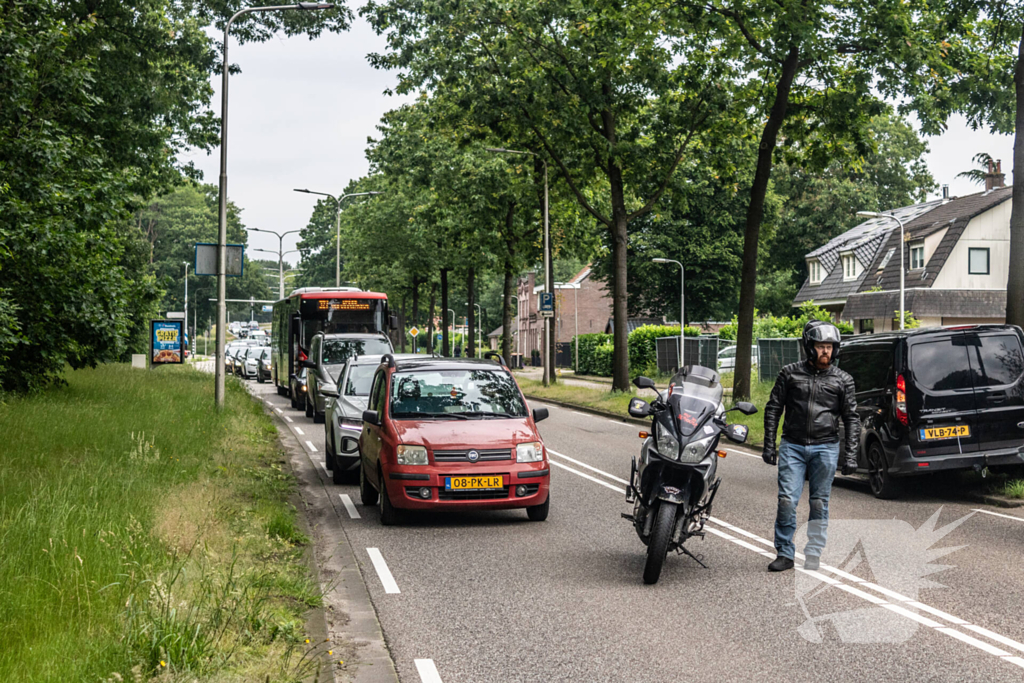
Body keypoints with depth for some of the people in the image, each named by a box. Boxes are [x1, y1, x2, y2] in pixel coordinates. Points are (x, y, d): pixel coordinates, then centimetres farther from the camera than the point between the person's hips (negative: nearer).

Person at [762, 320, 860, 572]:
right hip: (793, 445, 0)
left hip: (825, 448, 0)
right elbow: (773, 409, 8)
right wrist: (769, 445, 2)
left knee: (819, 503, 5)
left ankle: (813, 554, 16)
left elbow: (852, 419, 8)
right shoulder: (790, 373, 5)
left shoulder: (843, 380, 6)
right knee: (787, 500, -7)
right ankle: (785, 554, 3)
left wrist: (850, 455, 0)